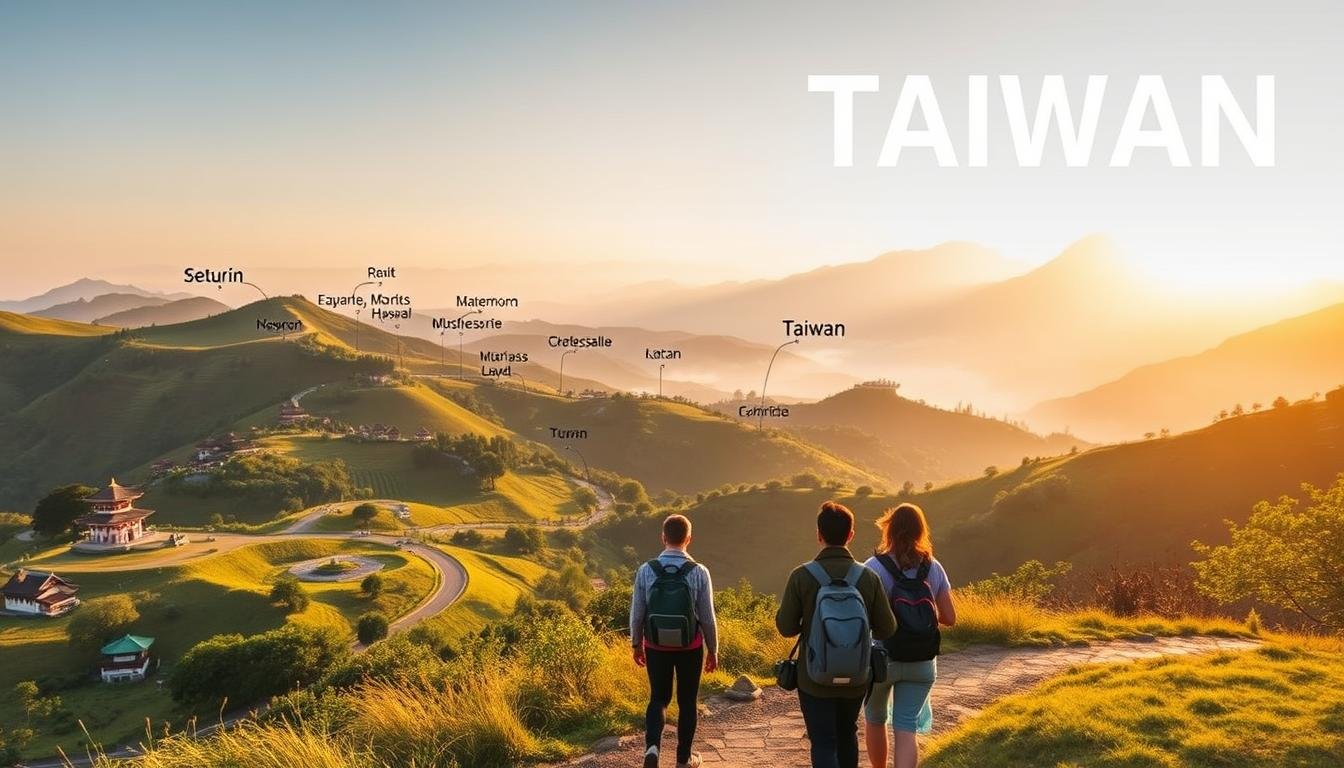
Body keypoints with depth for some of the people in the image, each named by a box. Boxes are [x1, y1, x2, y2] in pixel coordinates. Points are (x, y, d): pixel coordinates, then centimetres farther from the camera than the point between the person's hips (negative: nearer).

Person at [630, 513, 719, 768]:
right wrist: (713, 650, 6)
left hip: (657, 647, 1)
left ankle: (652, 746, -5)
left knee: (659, 698, 17)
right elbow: (708, 617, -8)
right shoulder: (699, 572, -14)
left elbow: (637, 614, -3)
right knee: (687, 701, 17)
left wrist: (637, 644, 12)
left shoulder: (646, 571, -10)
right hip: (690, 648, -1)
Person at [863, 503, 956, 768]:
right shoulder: (933, 567, -1)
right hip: (921, 663, 2)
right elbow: (950, 618, 2)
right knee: (906, 728, 4)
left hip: (880, 659, -2)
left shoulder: (874, 567, -13)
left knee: (875, 719, 21)